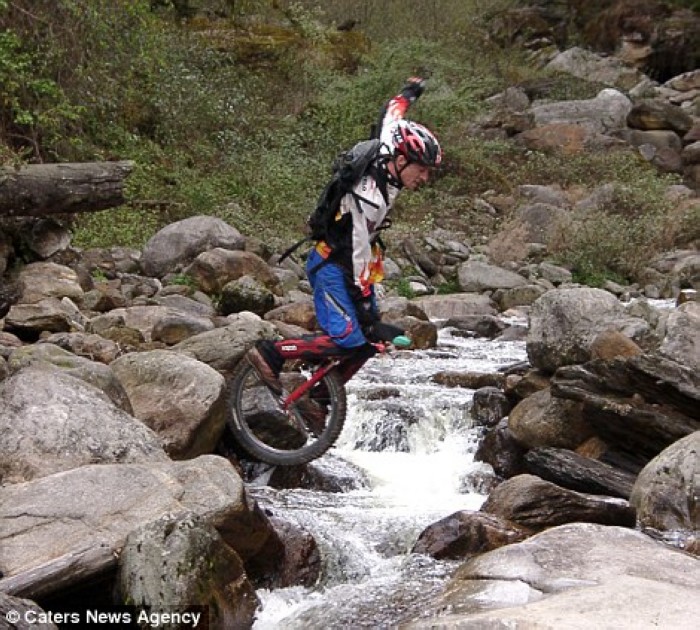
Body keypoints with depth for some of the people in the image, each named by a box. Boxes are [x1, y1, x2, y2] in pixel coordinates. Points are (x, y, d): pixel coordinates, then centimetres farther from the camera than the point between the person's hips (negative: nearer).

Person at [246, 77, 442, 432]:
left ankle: (317, 400, 12)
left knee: (369, 342, 4)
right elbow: (359, 255, -28)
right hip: (331, 265, -9)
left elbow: (389, 113, 14)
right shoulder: (369, 197, -30)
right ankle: (269, 354, -10)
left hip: (353, 264, 9)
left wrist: (410, 92, 33)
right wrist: (364, 304, -25)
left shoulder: (384, 160, -5)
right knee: (347, 338, -24)